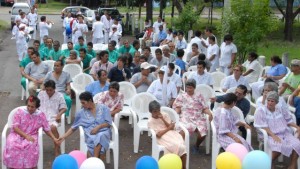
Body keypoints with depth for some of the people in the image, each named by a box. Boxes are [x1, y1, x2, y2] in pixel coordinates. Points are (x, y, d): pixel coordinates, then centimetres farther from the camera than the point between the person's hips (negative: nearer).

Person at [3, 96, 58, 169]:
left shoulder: (41, 115, 2)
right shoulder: (20, 112, -3)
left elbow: (47, 129, 10)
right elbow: (15, 127, -8)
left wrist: (54, 138, -4)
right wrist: (26, 136, -19)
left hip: (31, 136, 0)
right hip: (17, 134, 0)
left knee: (31, 145, -35)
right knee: (12, 145, -33)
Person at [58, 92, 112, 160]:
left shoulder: (103, 108, 9)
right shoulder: (81, 113, 13)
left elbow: (109, 123, 5)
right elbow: (73, 128, 16)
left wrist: (98, 127, -11)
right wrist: (64, 137, 6)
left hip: (103, 132, -1)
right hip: (90, 134, 1)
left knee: (100, 137, -39)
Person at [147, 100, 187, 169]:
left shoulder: (165, 115, 8)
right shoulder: (150, 121, -3)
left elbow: (172, 128, 1)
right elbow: (158, 134, -12)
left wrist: (163, 119, -8)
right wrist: (169, 128, -5)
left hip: (171, 133, 4)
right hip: (162, 137, -4)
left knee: (181, 146, -26)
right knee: (176, 146, -32)